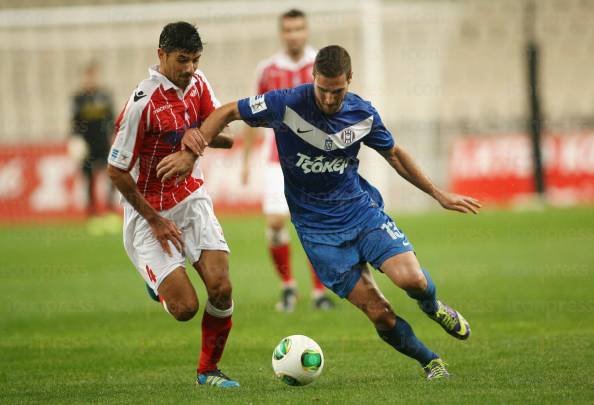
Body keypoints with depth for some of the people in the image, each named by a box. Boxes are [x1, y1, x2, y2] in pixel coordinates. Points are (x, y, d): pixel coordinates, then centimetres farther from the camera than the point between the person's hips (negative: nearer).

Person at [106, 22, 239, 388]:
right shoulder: (144, 103, -22)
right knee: (185, 307, -12)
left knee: (221, 288, -12)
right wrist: (155, 221, -12)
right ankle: (160, 280, 26)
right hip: (151, 208, -5)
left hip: (192, 198, 5)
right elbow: (116, 171, -16)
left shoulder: (197, 83, -2)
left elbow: (223, 133, 5)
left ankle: (209, 369, 9)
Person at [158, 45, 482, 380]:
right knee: (379, 314, -8)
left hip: (362, 209, 2)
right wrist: (190, 153, -14)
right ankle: (431, 362, 17)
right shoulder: (286, 104, -16)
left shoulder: (363, 114, -5)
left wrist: (439, 195, 15)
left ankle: (433, 308, 16)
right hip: (318, 229, -2)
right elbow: (227, 113, -4)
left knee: (412, 279, -21)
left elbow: (393, 154, 13)